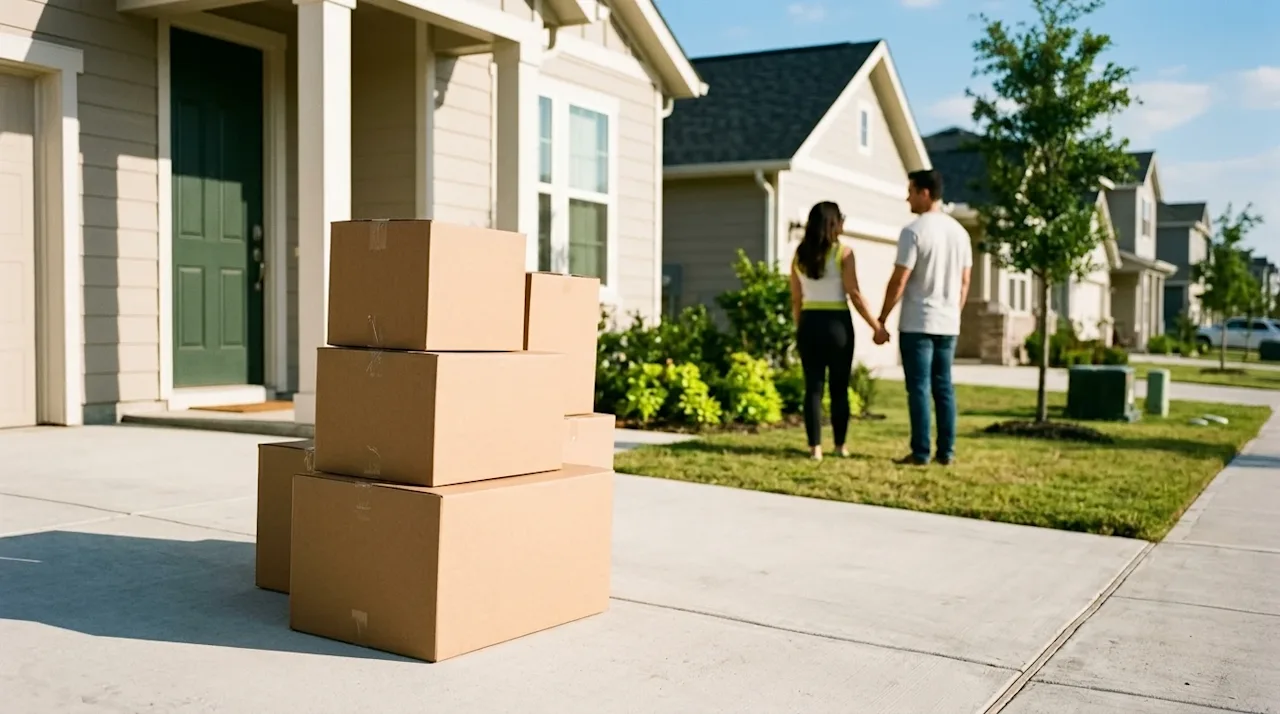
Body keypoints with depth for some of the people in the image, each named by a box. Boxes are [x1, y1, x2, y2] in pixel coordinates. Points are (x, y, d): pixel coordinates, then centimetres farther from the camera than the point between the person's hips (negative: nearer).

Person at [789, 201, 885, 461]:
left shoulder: (799, 255, 6)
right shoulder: (843, 252, -6)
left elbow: (796, 299, 8)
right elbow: (854, 294, -9)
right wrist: (876, 325, -2)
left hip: (809, 323, 3)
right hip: (836, 323, -3)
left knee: (813, 387, 5)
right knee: (839, 387, 7)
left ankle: (815, 447, 3)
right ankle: (840, 445, 13)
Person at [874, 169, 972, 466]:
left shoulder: (914, 231, -12)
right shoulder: (959, 231, 10)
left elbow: (899, 281, -13)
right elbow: (964, 282, 13)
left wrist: (881, 321, -6)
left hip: (917, 324, -6)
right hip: (948, 324, 6)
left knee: (919, 389, -3)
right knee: (943, 387, 11)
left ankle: (920, 453, -1)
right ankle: (946, 451, 12)